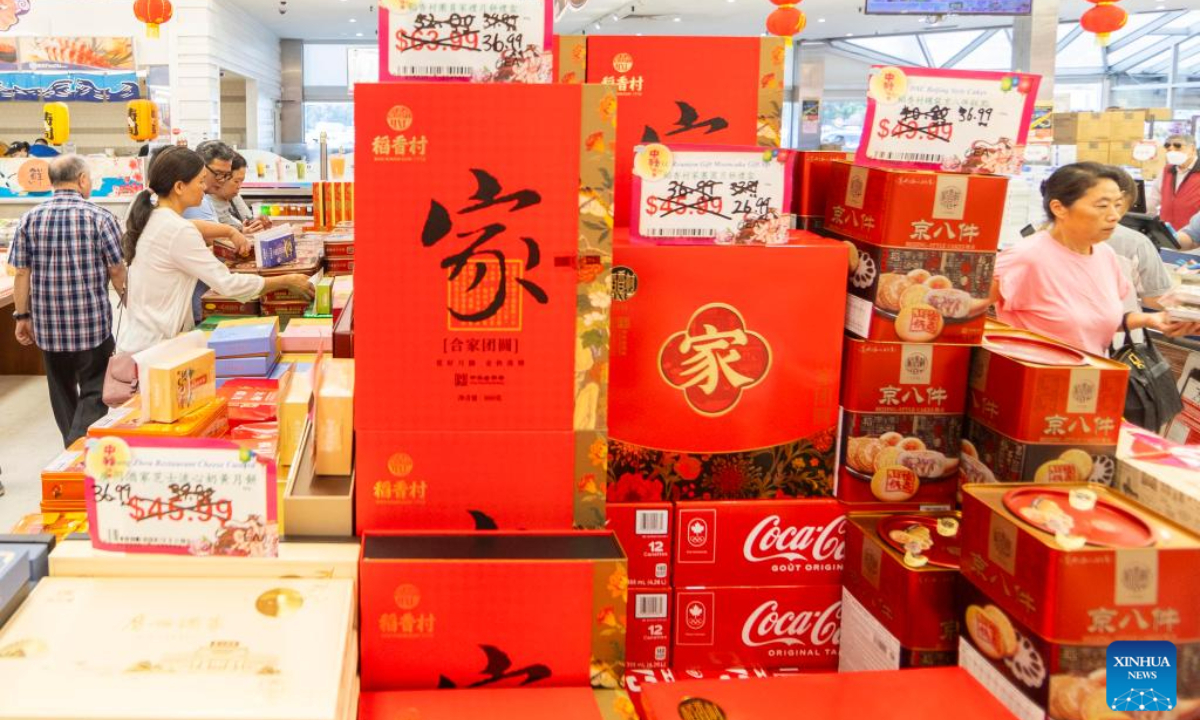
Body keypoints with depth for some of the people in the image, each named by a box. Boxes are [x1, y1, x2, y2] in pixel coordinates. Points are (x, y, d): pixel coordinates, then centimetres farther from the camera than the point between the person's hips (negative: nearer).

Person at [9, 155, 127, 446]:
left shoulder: (30, 219, 1)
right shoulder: (100, 217, -9)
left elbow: (22, 273, 2)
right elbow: (116, 271, -6)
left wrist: (23, 316, 11)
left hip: (48, 325, 4)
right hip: (93, 324, -4)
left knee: (63, 392, 19)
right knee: (94, 393, 3)